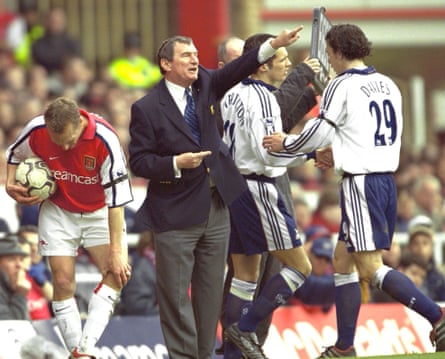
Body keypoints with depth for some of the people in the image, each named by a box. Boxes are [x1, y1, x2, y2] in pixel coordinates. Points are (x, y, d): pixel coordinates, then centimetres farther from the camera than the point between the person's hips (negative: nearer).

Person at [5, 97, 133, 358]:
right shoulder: (36, 131, -21)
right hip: (58, 213, 2)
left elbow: (117, 196, -27)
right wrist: (11, 184, -14)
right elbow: (15, 155, 5)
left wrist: (116, 250, -27)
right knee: (63, 282, -8)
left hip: (100, 213, -2)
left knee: (117, 274, -19)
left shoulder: (104, 138, -30)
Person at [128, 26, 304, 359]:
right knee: (175, 294, -2)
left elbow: (235, 71, 1)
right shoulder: (147, 109, -9)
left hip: (215, 206, 6)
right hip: (176, 214, -6)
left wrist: (274, 45, -11)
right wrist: (176, 164, -22)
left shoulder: (205, 85, 6)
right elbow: (139, 162, -9)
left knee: (211, 291, 9)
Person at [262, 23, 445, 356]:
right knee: (343, 262, 14)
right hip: (386, 177, 8)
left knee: (371, 268, -9)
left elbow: (320, 131, -5)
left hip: (361, 183, -8)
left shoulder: (342, 86, -10)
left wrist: (285, 143, 14)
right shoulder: (387, 84, 12)